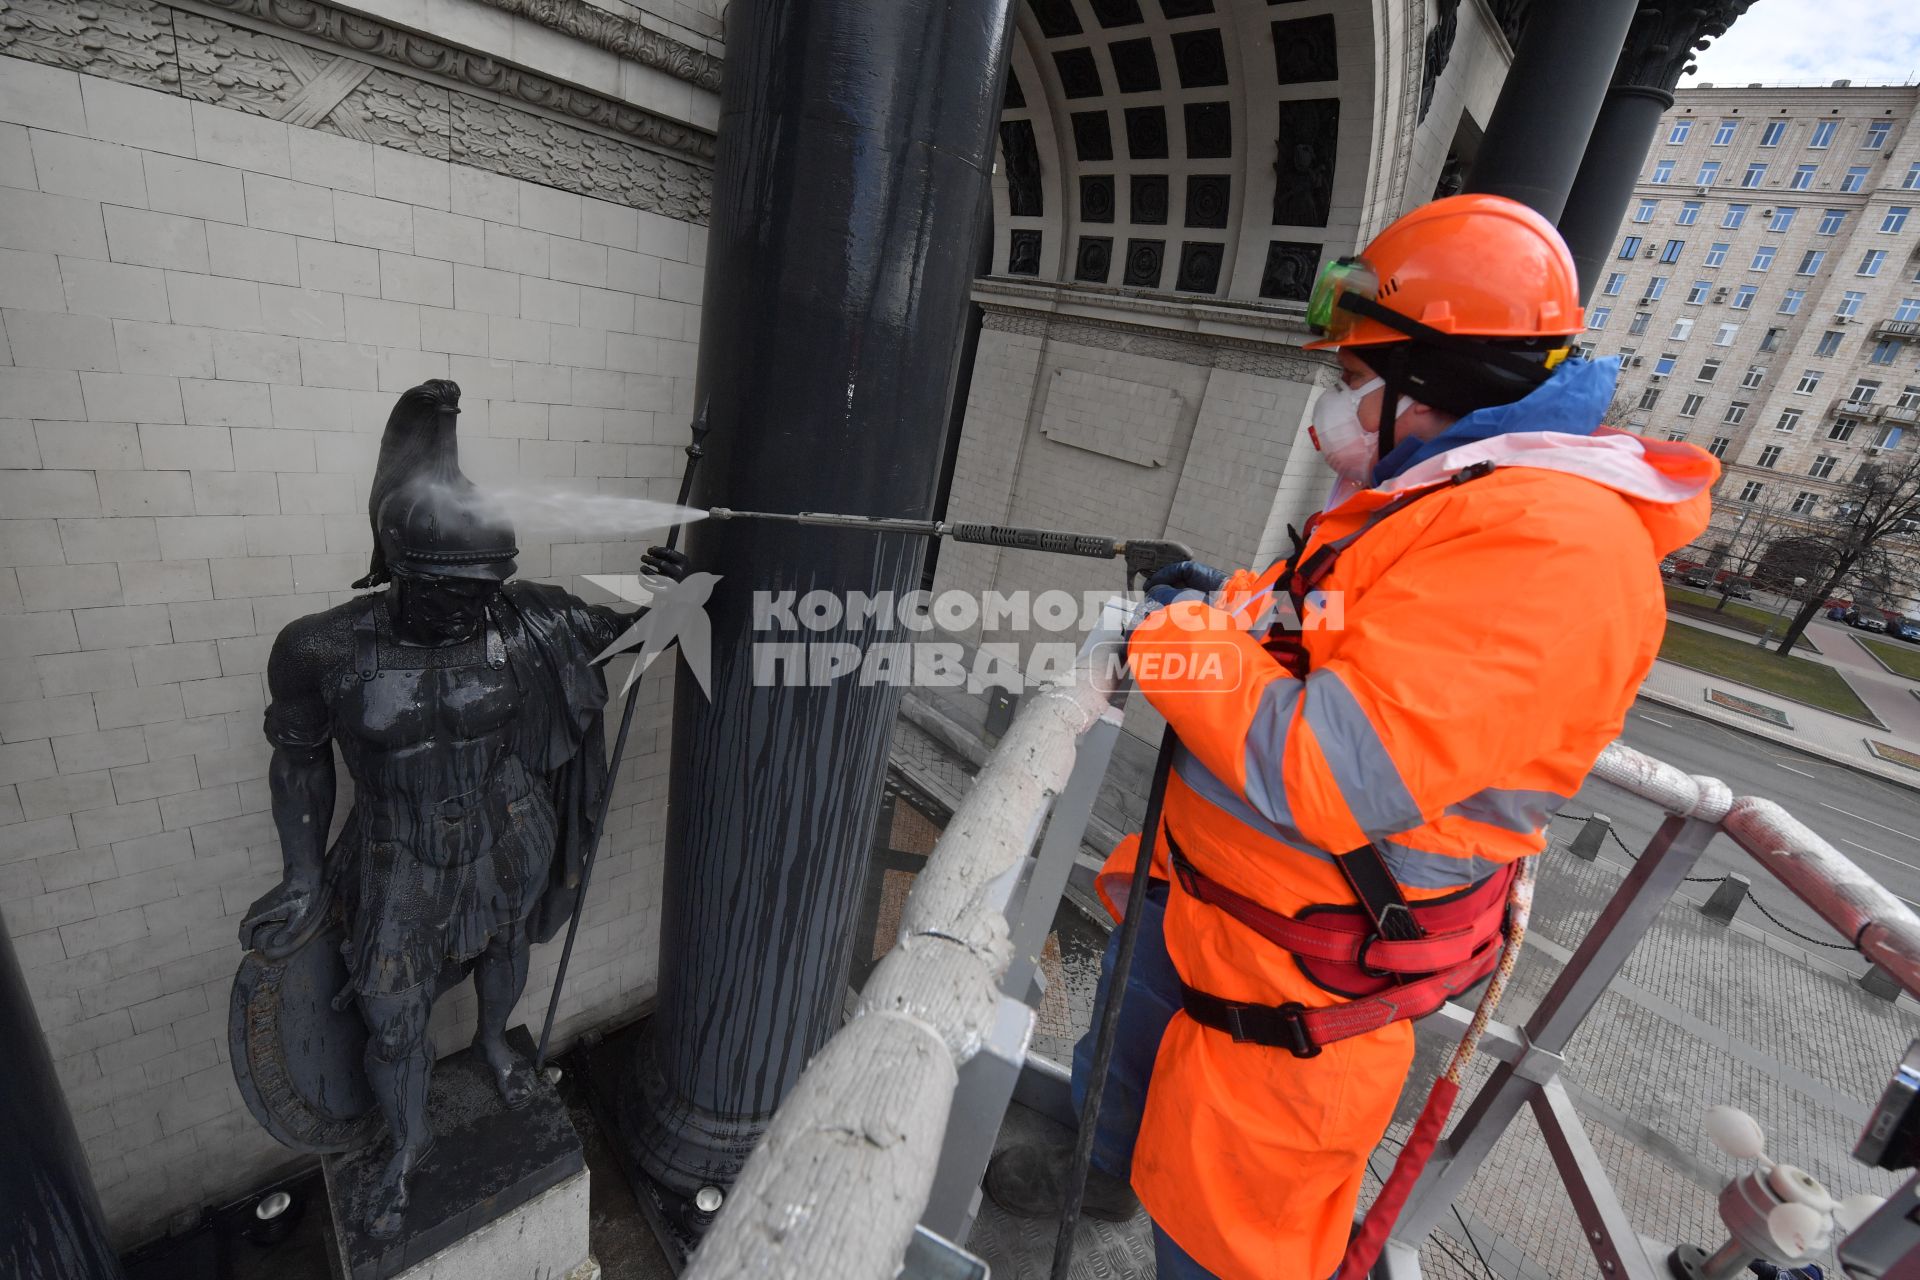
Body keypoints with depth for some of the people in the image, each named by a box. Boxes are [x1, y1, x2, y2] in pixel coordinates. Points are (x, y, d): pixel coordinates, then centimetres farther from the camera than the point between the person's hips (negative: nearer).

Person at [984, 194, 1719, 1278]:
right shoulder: (1441, 488, 4)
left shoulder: (1542, 545, -29)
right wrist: (1230, 601, 3)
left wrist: (1178, 640, -23)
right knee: (1126, 1031, 32)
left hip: (1303, 970, -10)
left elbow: (1326, 777, -35)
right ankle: (1101, 1171, 62)